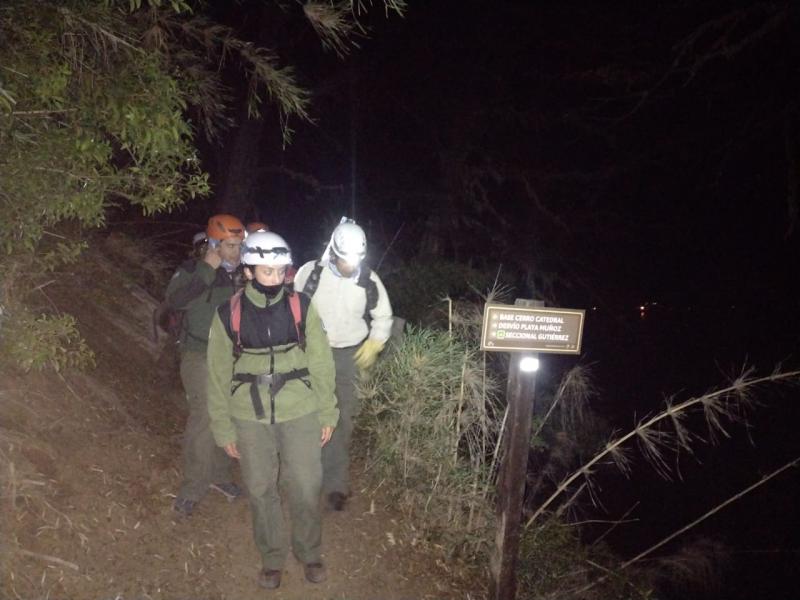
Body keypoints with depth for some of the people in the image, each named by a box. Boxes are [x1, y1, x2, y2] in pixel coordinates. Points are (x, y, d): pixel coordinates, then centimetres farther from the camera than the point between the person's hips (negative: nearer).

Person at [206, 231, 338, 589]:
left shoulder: (301, 307, -7)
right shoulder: (228, 315, -7)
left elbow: (320, 365, 0)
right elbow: (219, 376, 0)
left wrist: (327, 414, 2)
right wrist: (223, 429, 2)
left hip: (300, 415, 0)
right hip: (250, 419, 0)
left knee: (305, 489, 9)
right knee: (260, 491, 14)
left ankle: (309, 552, 35)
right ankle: (272, 557, 37)